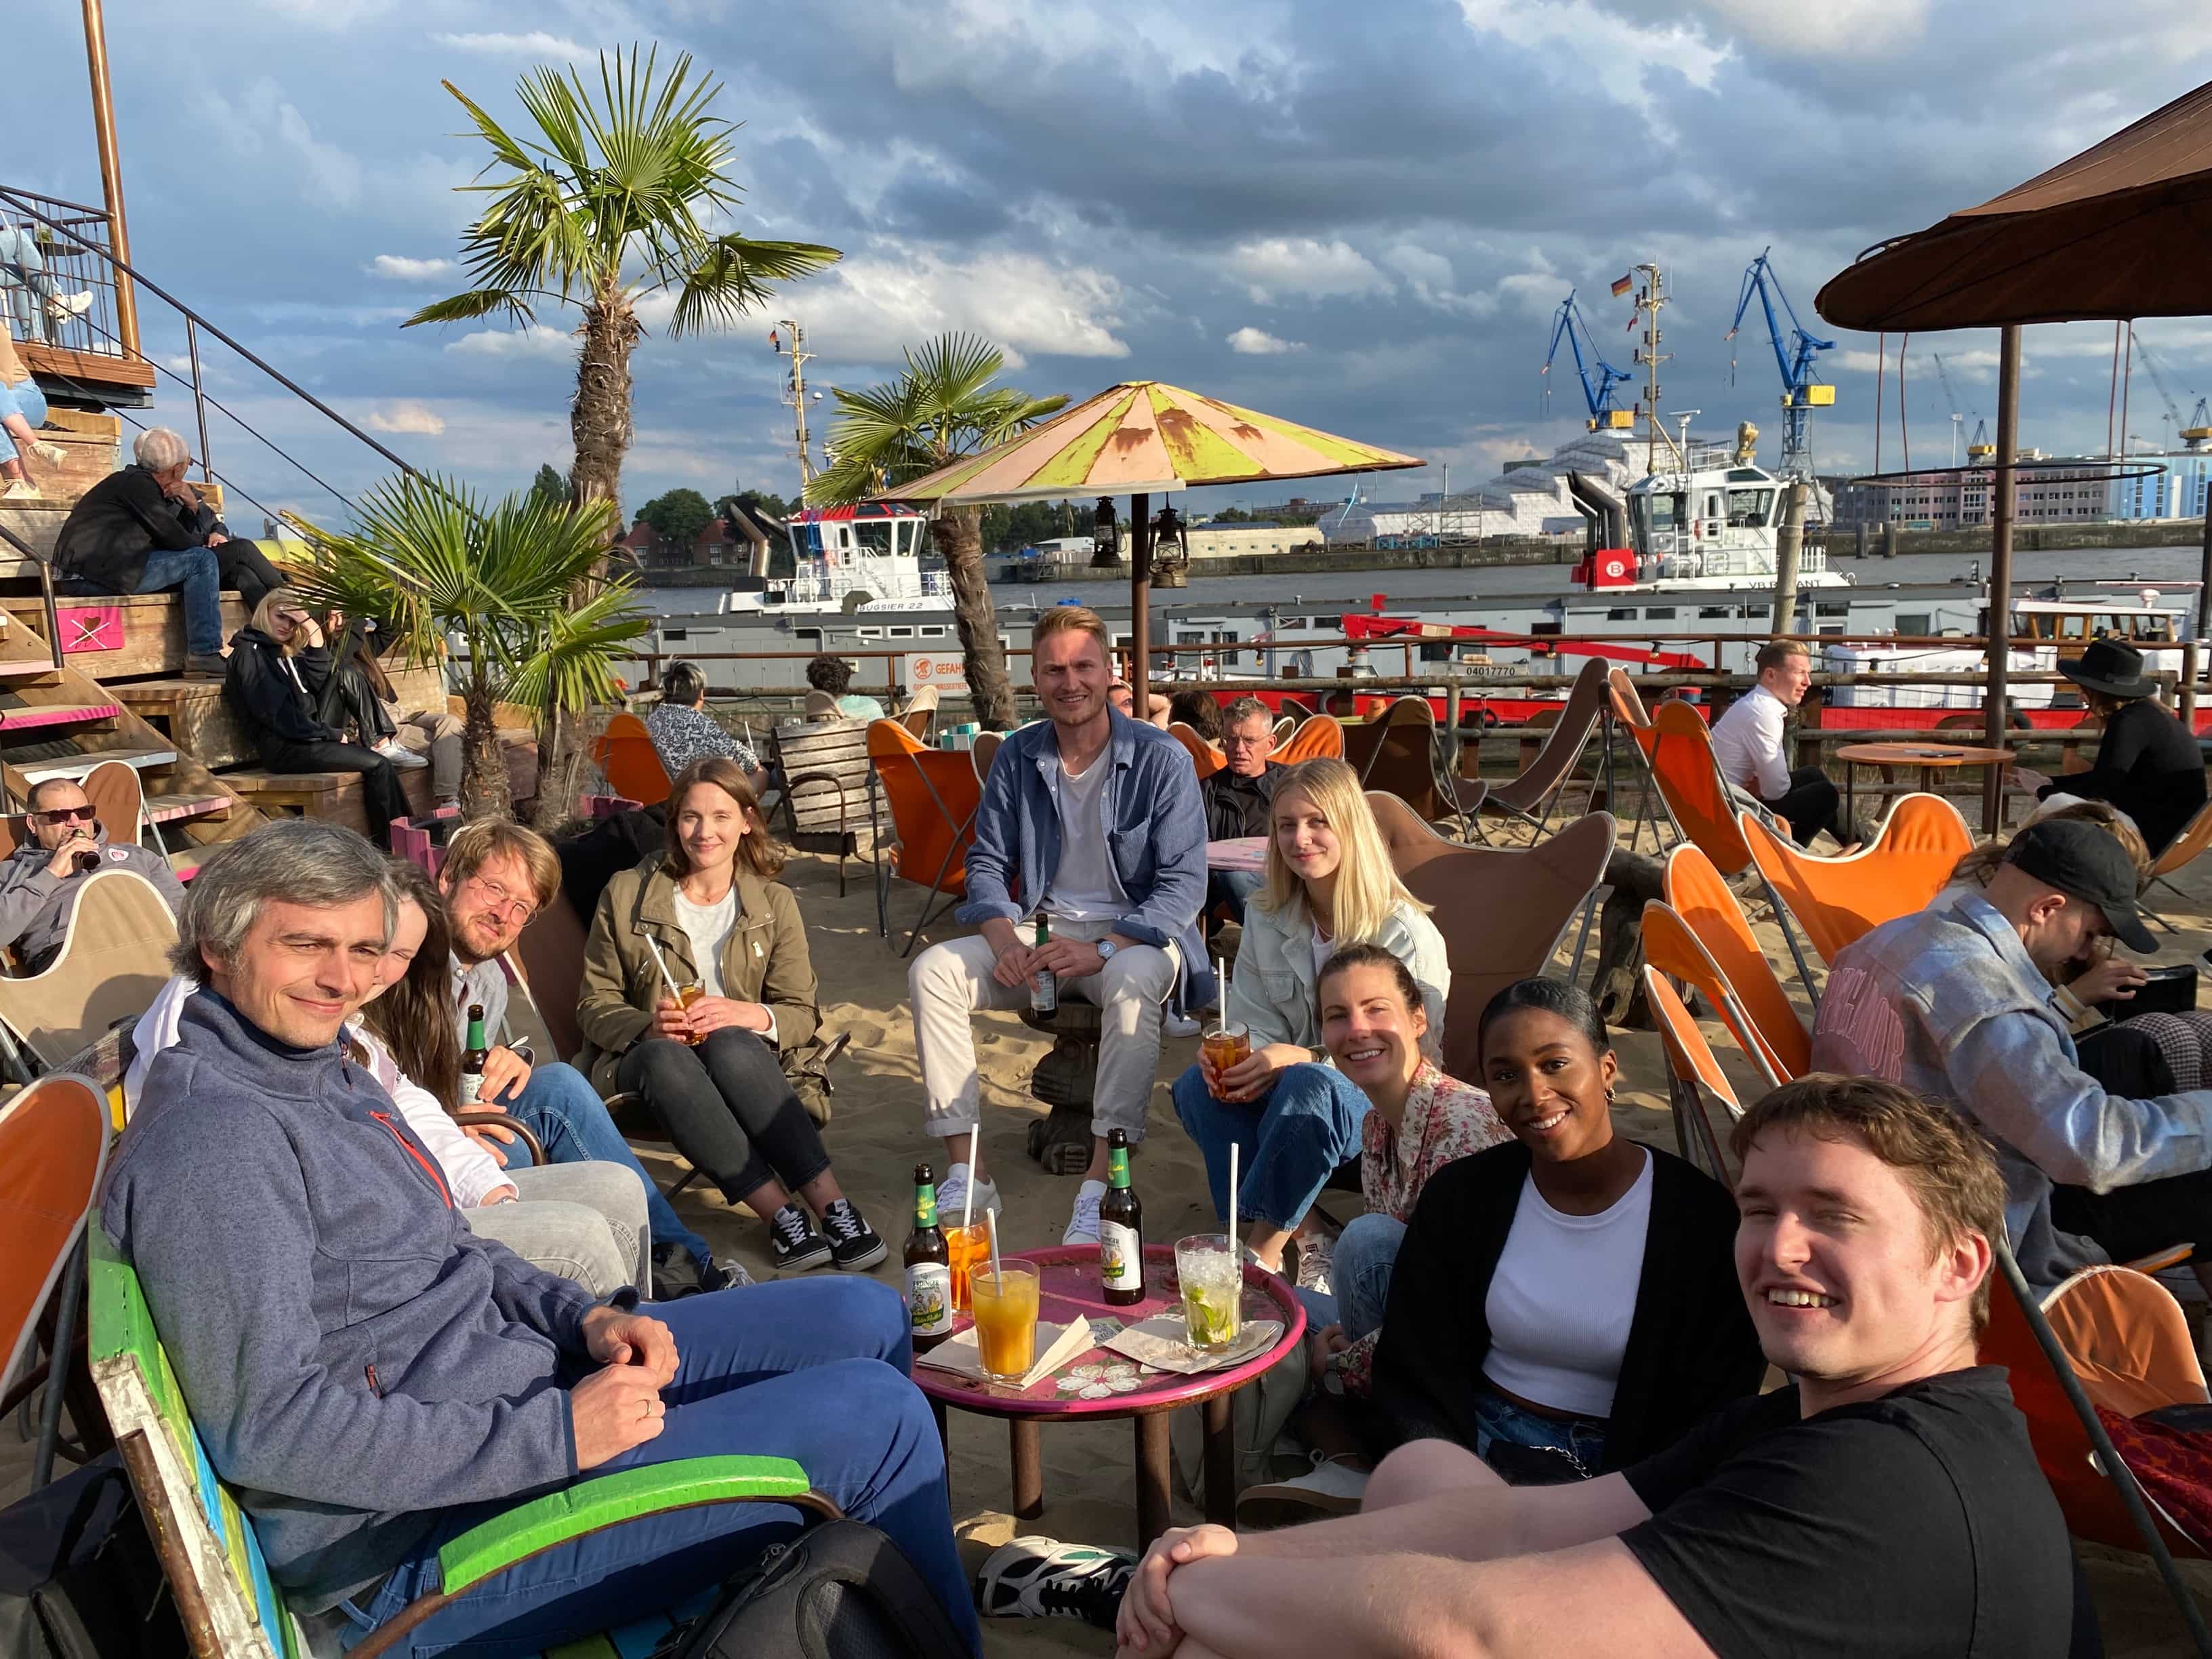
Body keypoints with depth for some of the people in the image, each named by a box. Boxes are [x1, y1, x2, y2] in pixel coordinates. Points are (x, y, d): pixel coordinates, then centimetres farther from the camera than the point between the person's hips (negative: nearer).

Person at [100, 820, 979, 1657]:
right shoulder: (213, 1131, -20)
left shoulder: (326, 1074, 11)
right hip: (416, 1547, -10)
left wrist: (585, 1319, 1)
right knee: (879, 1418, -17)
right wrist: (556, 1436, -25)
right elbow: (268, 1427, -26)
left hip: (525, 1383, 10)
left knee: (866, 1317, 9)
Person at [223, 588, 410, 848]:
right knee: (378, 765, -17)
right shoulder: (249, 653, -3)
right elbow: (276, 714, -13)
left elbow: (318, 684, 6)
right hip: (283, 748, -8)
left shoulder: (288, 654, 22)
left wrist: (315, 633, -1)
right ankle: (389, 847, -16)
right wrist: (331, 734, -10)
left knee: (380, 762, -12)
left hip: (306, 738, 8)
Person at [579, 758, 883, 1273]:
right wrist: (648, 1025, -17)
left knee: (730, 1046, -38)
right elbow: (594, 1005, 5)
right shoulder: (626, 895, 4)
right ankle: (783, 1216, -44)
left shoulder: (774, 902, 7)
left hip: (738, 1051, 0)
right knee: (667, 1059, -38)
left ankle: (831, 1206, -42)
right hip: (640, 1057, 0)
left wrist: (750, 1015, -21)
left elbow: (803, 1013, 2)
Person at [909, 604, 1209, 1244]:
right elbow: (987, 862, 9)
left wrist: (1103, 950, -26)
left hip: (1134, 933, -4)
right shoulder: (1016, 756, 5)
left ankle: (1102, 1186, -35)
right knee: (932, 971, -19)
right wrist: (1003, 939, -12)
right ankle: (965, 1173, -16)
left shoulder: (1162, 759, -8)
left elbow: (1184, 883, -12)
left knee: (1133, 981, -39)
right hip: (1040, 928, 4)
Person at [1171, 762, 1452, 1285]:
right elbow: (1254, 1023, 7)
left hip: (1383, 1108, -5)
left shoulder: (1406, 932, -12)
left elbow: (1413, 1053, -13)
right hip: (1287, 1091, 5)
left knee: (1307, 1086, -38)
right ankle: (1300, 1232, -18)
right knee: (1195, 1086, -24)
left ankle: (1262, 1249, -21)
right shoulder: (1266, 917, 5)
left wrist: (1303, 1058, -26)